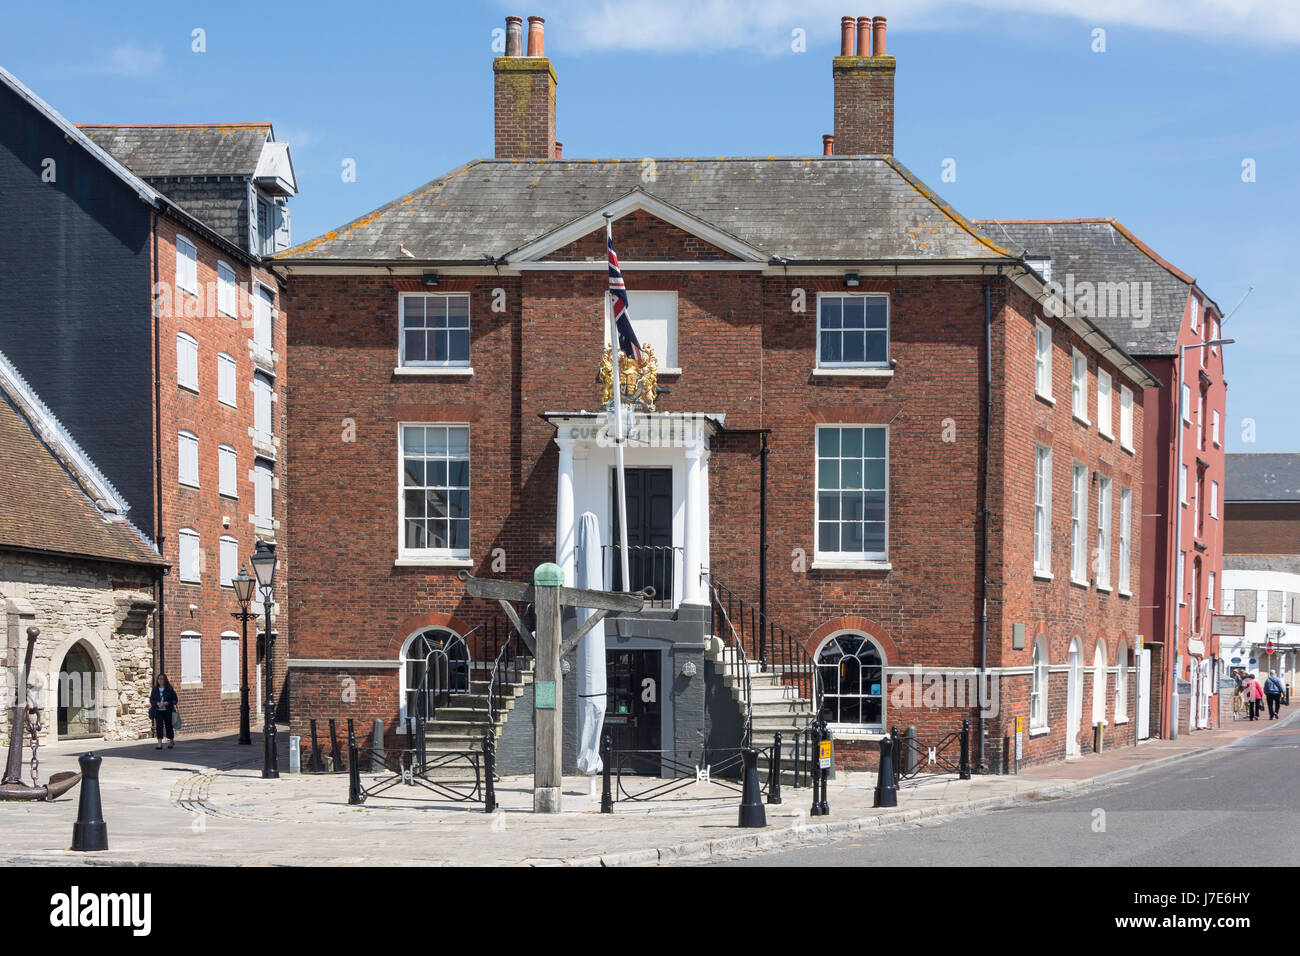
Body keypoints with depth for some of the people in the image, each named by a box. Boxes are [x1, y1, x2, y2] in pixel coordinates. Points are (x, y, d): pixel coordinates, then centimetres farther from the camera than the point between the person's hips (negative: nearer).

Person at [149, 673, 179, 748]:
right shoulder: (155, 690, 6)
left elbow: (175, 700, -2)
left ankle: (171, 741, 30)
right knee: (159, 726, -10)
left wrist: (166, 703, -16)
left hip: (167, 711, -1)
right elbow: (151, 700, 7)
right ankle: (159, 744, -14)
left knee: (168, 726, 8)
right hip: (158, 711, 1)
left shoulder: (169, 689, -1)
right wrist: (157, 703, -14)